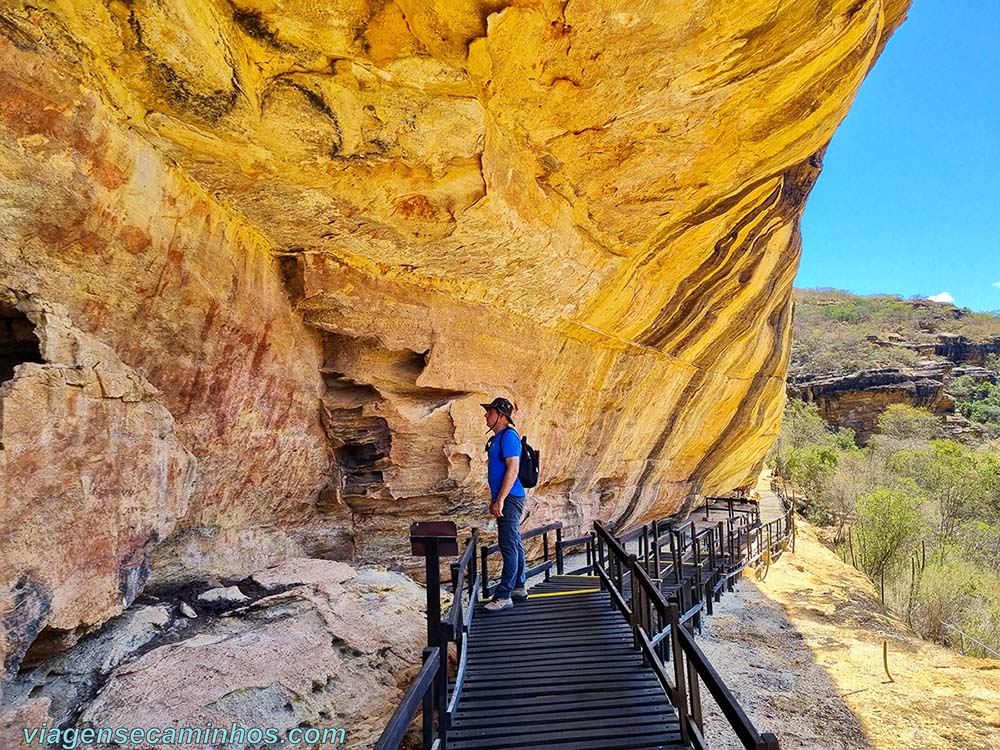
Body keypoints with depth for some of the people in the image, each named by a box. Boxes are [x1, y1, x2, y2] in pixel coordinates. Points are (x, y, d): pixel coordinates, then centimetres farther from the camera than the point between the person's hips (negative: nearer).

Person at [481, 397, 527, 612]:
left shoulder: (508, 436, -15)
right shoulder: (497, 438, 16)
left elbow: (512, 469, -22)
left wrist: (499, 500, -23)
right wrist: (494, 500, 22)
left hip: (510, 499, -10)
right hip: (504, 499, 10)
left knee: (509, 547, -7)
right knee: (514, 545, 16)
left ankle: (503, 596, -5)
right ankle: (518, 588, 25)